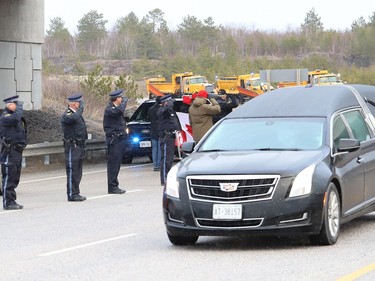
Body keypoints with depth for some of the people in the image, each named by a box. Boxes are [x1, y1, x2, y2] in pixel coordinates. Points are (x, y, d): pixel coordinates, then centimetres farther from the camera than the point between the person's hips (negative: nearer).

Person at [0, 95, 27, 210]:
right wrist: (20, 106, -18)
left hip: (17, 150, 10)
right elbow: (16, 118, -33)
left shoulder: (14, 115, 17)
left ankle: (12, 201, 20)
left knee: (15, 178, 14)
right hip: (9, 151, -10)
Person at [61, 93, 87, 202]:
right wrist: (81, 108, -24)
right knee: (72, 171, -7)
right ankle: (72, 194, -4)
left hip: (79, 146, 10)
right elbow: (75, 118, -36)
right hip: (72, 146, -10)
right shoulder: (67, 115, -14)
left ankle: (76, 193, 19)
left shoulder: (76, 113, 16)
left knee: (77, 172, 13)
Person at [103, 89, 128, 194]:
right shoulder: (109, 109, -14)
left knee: (116, 164, 12)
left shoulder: (116, 108, 17)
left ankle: (114, 186, 18)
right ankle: (112, 187, -6)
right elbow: (119, 111, -33)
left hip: (119, 139, 10)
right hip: (113, 139, -10)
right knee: (113, 164, -8)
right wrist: (124, 101, -15)